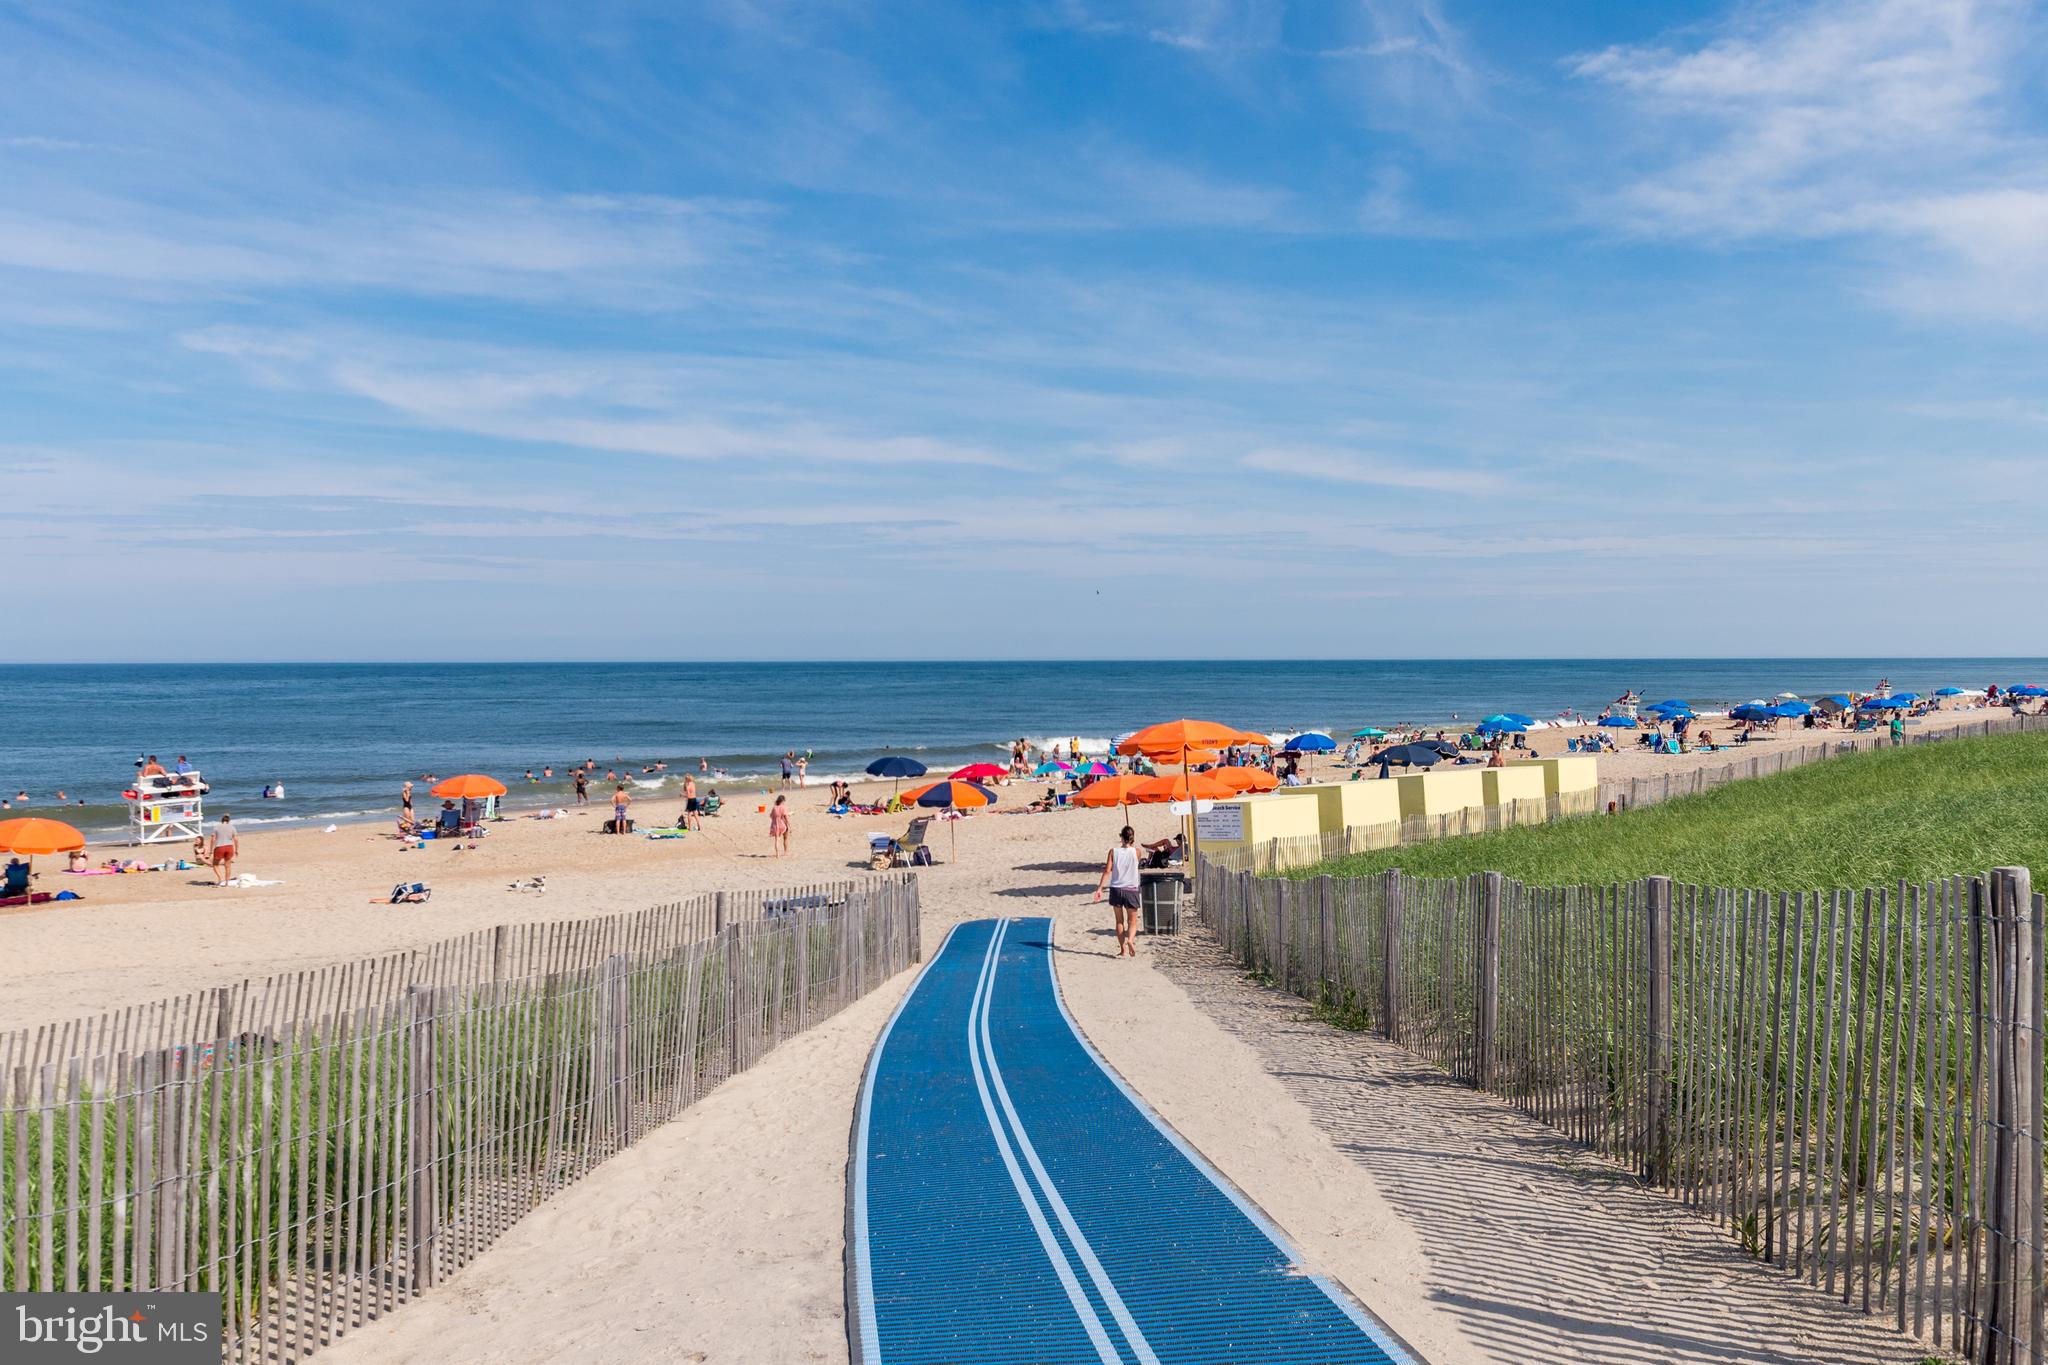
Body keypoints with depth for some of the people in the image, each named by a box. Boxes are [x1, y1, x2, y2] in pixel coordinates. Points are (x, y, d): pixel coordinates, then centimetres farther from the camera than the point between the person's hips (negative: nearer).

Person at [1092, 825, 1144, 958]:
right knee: (1132, 922, 7)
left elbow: (1107, 871, -10)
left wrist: (1099, 888, -8)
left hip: (1116, 889, 1)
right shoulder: (1136, 852, -5)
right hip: (1131, 890, -1)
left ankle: (1123, 949, 13)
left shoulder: (1113, 851, -5)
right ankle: (1130, 939, -22)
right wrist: (1133, 844, 17)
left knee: (1119, 921, 14)